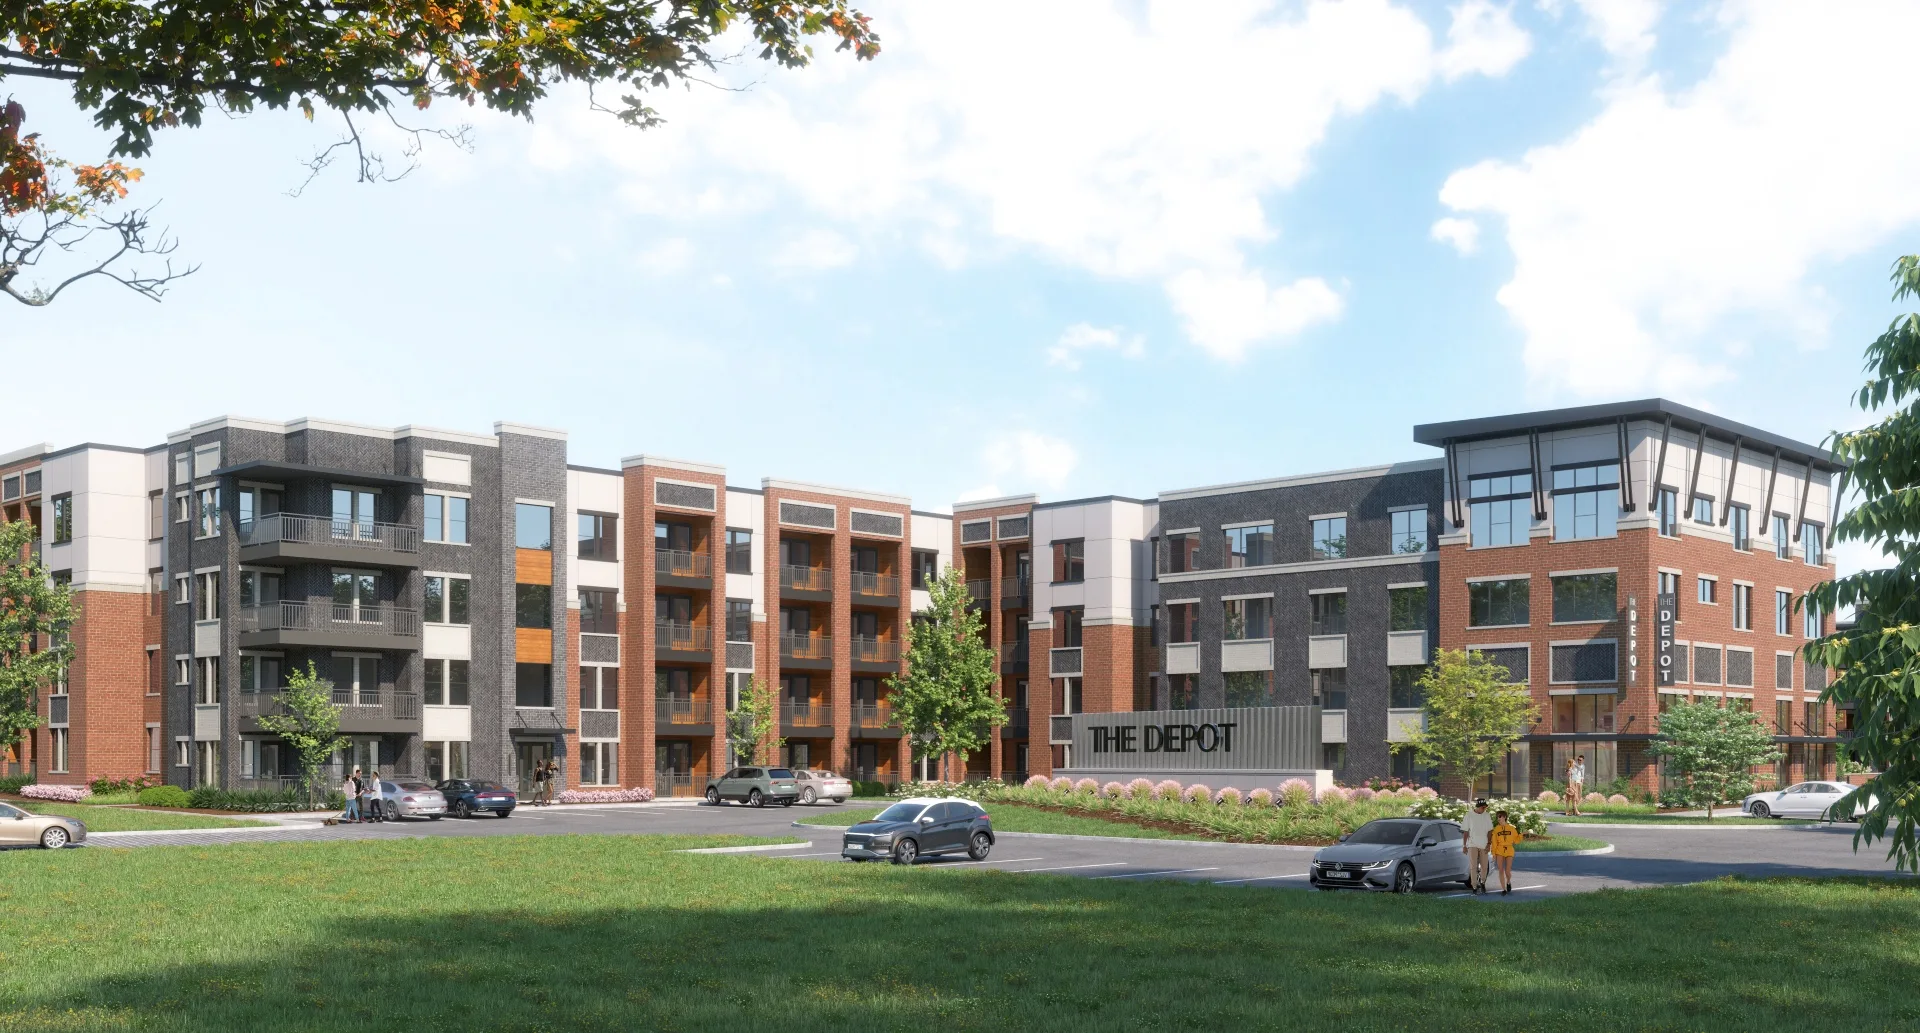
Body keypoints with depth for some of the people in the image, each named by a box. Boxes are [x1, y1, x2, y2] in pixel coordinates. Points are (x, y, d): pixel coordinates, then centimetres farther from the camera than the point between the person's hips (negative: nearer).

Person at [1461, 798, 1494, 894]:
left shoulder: (1486, 816, 5)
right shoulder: (1469, 815, -2)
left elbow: (1490, 831, 8)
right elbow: (1465, 831, 0)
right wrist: (1464, 845, -3)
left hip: (1483, 845, 3)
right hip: (1472, 844, -3)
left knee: (1484, 866, 7)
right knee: (1473, 866, -7)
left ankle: (1482, 882, 29)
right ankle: (1474, 887, -5)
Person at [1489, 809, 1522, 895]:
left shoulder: (1511, 828, 1)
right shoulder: (1496, 829, 2)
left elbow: (1516, 840, 5)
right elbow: (1494, 842, 3)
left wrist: (1519, 833, -11)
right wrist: (1494, 854, -1)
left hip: (1509, 851, -1)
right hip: (1499, 851, 1)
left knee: (1508, 872, -4)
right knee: (1501, 871, -2)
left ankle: (1508, 882, 29)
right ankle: (1504, 889, 8)